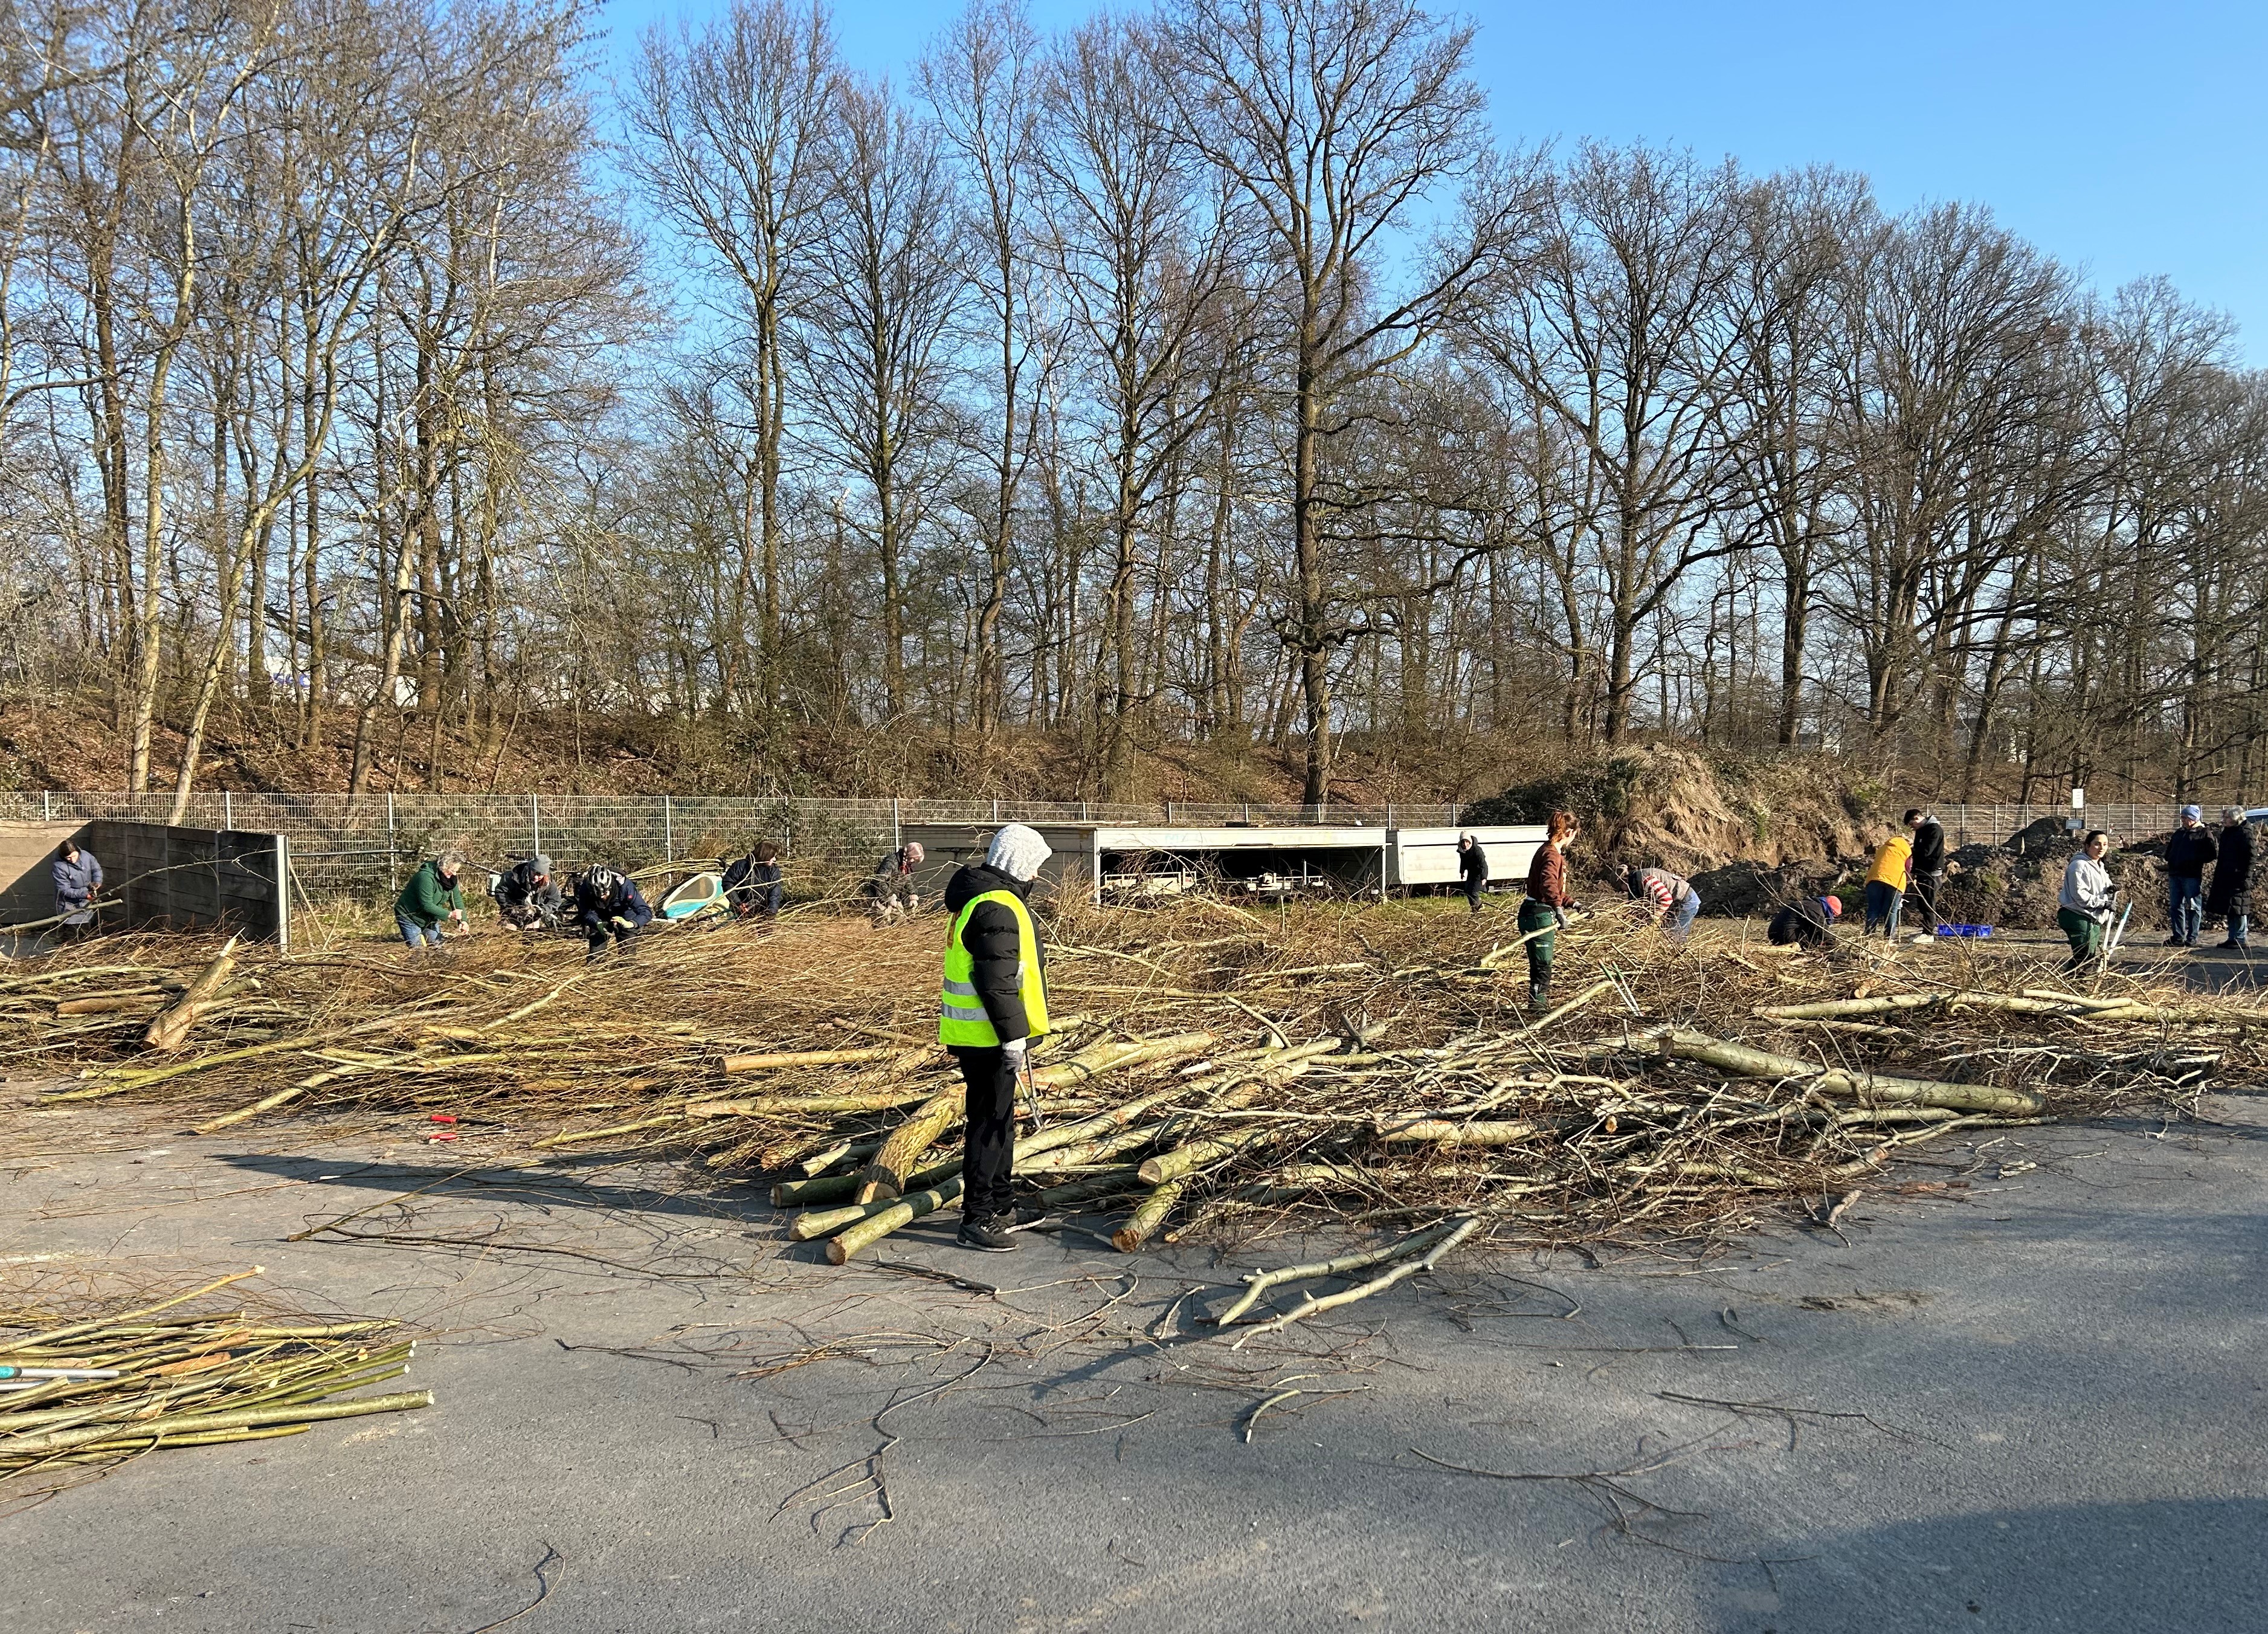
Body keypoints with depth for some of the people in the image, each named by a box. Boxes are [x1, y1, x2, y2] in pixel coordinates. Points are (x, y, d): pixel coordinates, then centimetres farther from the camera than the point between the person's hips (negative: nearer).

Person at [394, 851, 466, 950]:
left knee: (437, 945, 9)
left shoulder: (451, 878, -8)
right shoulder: (426, 876, -32)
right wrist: (449, 914, -34)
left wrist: (462, 920, -19)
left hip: (430, 918, 7)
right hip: (410, 917, -7)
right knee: (417, 947, -11)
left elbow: (457, 900, -5)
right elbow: (427, 905, -33)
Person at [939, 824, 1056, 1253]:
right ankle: (977, 1219, 3)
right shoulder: (998, 909, -20)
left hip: (974, 1033, 11)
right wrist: (1014, 1036, -21)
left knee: (999, 1118, 19)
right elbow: (997, 981, -24)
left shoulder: (977, 897, 15)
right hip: (988, 1037, -11)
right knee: (990, 1122, -4)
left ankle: (1001, 1206, 30)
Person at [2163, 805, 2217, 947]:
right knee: (2175, 906, 8)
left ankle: (2192, 938, 2)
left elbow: (2210, 855, -11)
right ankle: (2178, 937, 15)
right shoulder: (2179, 833, 18)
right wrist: (2169, 858, 10)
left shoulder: (2204, 834, -3)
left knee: (2194, 907, -1)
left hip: (2192, 876, -7)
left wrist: (2194, 860, -16)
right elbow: (2170, 850, 27)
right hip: (2175, 874, 7)